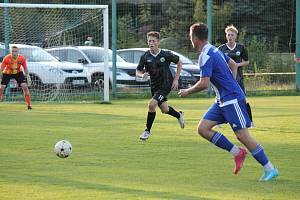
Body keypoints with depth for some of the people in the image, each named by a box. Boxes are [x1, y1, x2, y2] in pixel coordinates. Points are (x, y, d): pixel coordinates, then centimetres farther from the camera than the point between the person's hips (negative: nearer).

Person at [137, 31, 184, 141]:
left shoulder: (166, 54, -15)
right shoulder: (145, 57, -9)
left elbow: (179, 63, 0)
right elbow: (138, 72, -1)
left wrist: (176, 79, -5)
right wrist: (142, 75, -25)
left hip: (166, 84, -5)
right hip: (154, 85, 5)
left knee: (152, 104, -22)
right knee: (164, 110, 15)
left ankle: (147, 131, -6)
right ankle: (179, 115, 50)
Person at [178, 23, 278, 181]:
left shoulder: (206, 57, -17)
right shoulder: (214, 50, 13)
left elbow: (204, 84, -23)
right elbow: (233, 65, 24)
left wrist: (187, 92, -7)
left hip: (232, 99, -10)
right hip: (222, 101, 10)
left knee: (242, 135, -10)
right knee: (203, 128, 3)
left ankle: (269, 169, -4)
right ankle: (237, 152, 6)